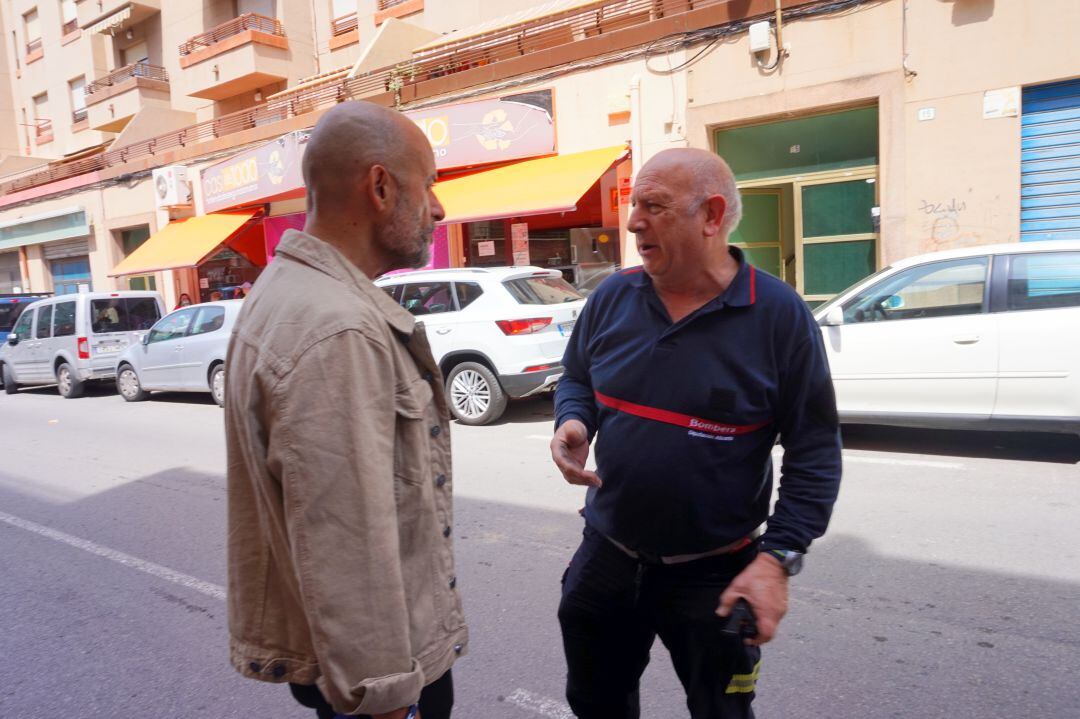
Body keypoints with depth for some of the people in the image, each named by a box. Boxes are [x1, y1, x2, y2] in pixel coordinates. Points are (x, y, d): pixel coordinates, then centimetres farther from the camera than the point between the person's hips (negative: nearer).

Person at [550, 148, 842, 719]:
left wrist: (779, 557, -17)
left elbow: (815, 451, -10)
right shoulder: (611, 297, -3)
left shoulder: (779, 314, -14)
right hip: (606, 556, 4)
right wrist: (572, 422, -11)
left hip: (715, 575, -3)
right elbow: (576, 379, 12)